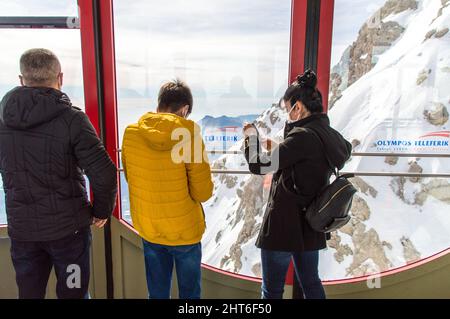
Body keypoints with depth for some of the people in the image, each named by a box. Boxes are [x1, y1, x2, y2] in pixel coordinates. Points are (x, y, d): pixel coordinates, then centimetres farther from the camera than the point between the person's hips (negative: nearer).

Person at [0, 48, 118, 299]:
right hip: (68, 227, -4)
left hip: (21, 228, 4)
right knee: (72, 293, 13)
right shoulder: (72, 119, -16)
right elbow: (105, 174, -21)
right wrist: (102, 211, -5)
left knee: (29, 293, 20)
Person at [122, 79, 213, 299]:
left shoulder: (131, 133, -9)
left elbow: (131, 179, 4)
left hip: (148, 229, 4)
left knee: (157, 292, 22)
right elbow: (203, 193, -17)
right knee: (189, 293, 19)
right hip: (185, 231, -3)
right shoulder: (189, 135, -20)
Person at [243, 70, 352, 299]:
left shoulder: (303, 136, -20)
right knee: (311, 284, 22)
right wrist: (275, 150, 13)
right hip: (311, 226, 8)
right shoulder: (331, 135, 5)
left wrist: (251, 135, -3)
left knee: (272, 289, 8)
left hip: (284, 225, -8)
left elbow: (259, 165, -19)